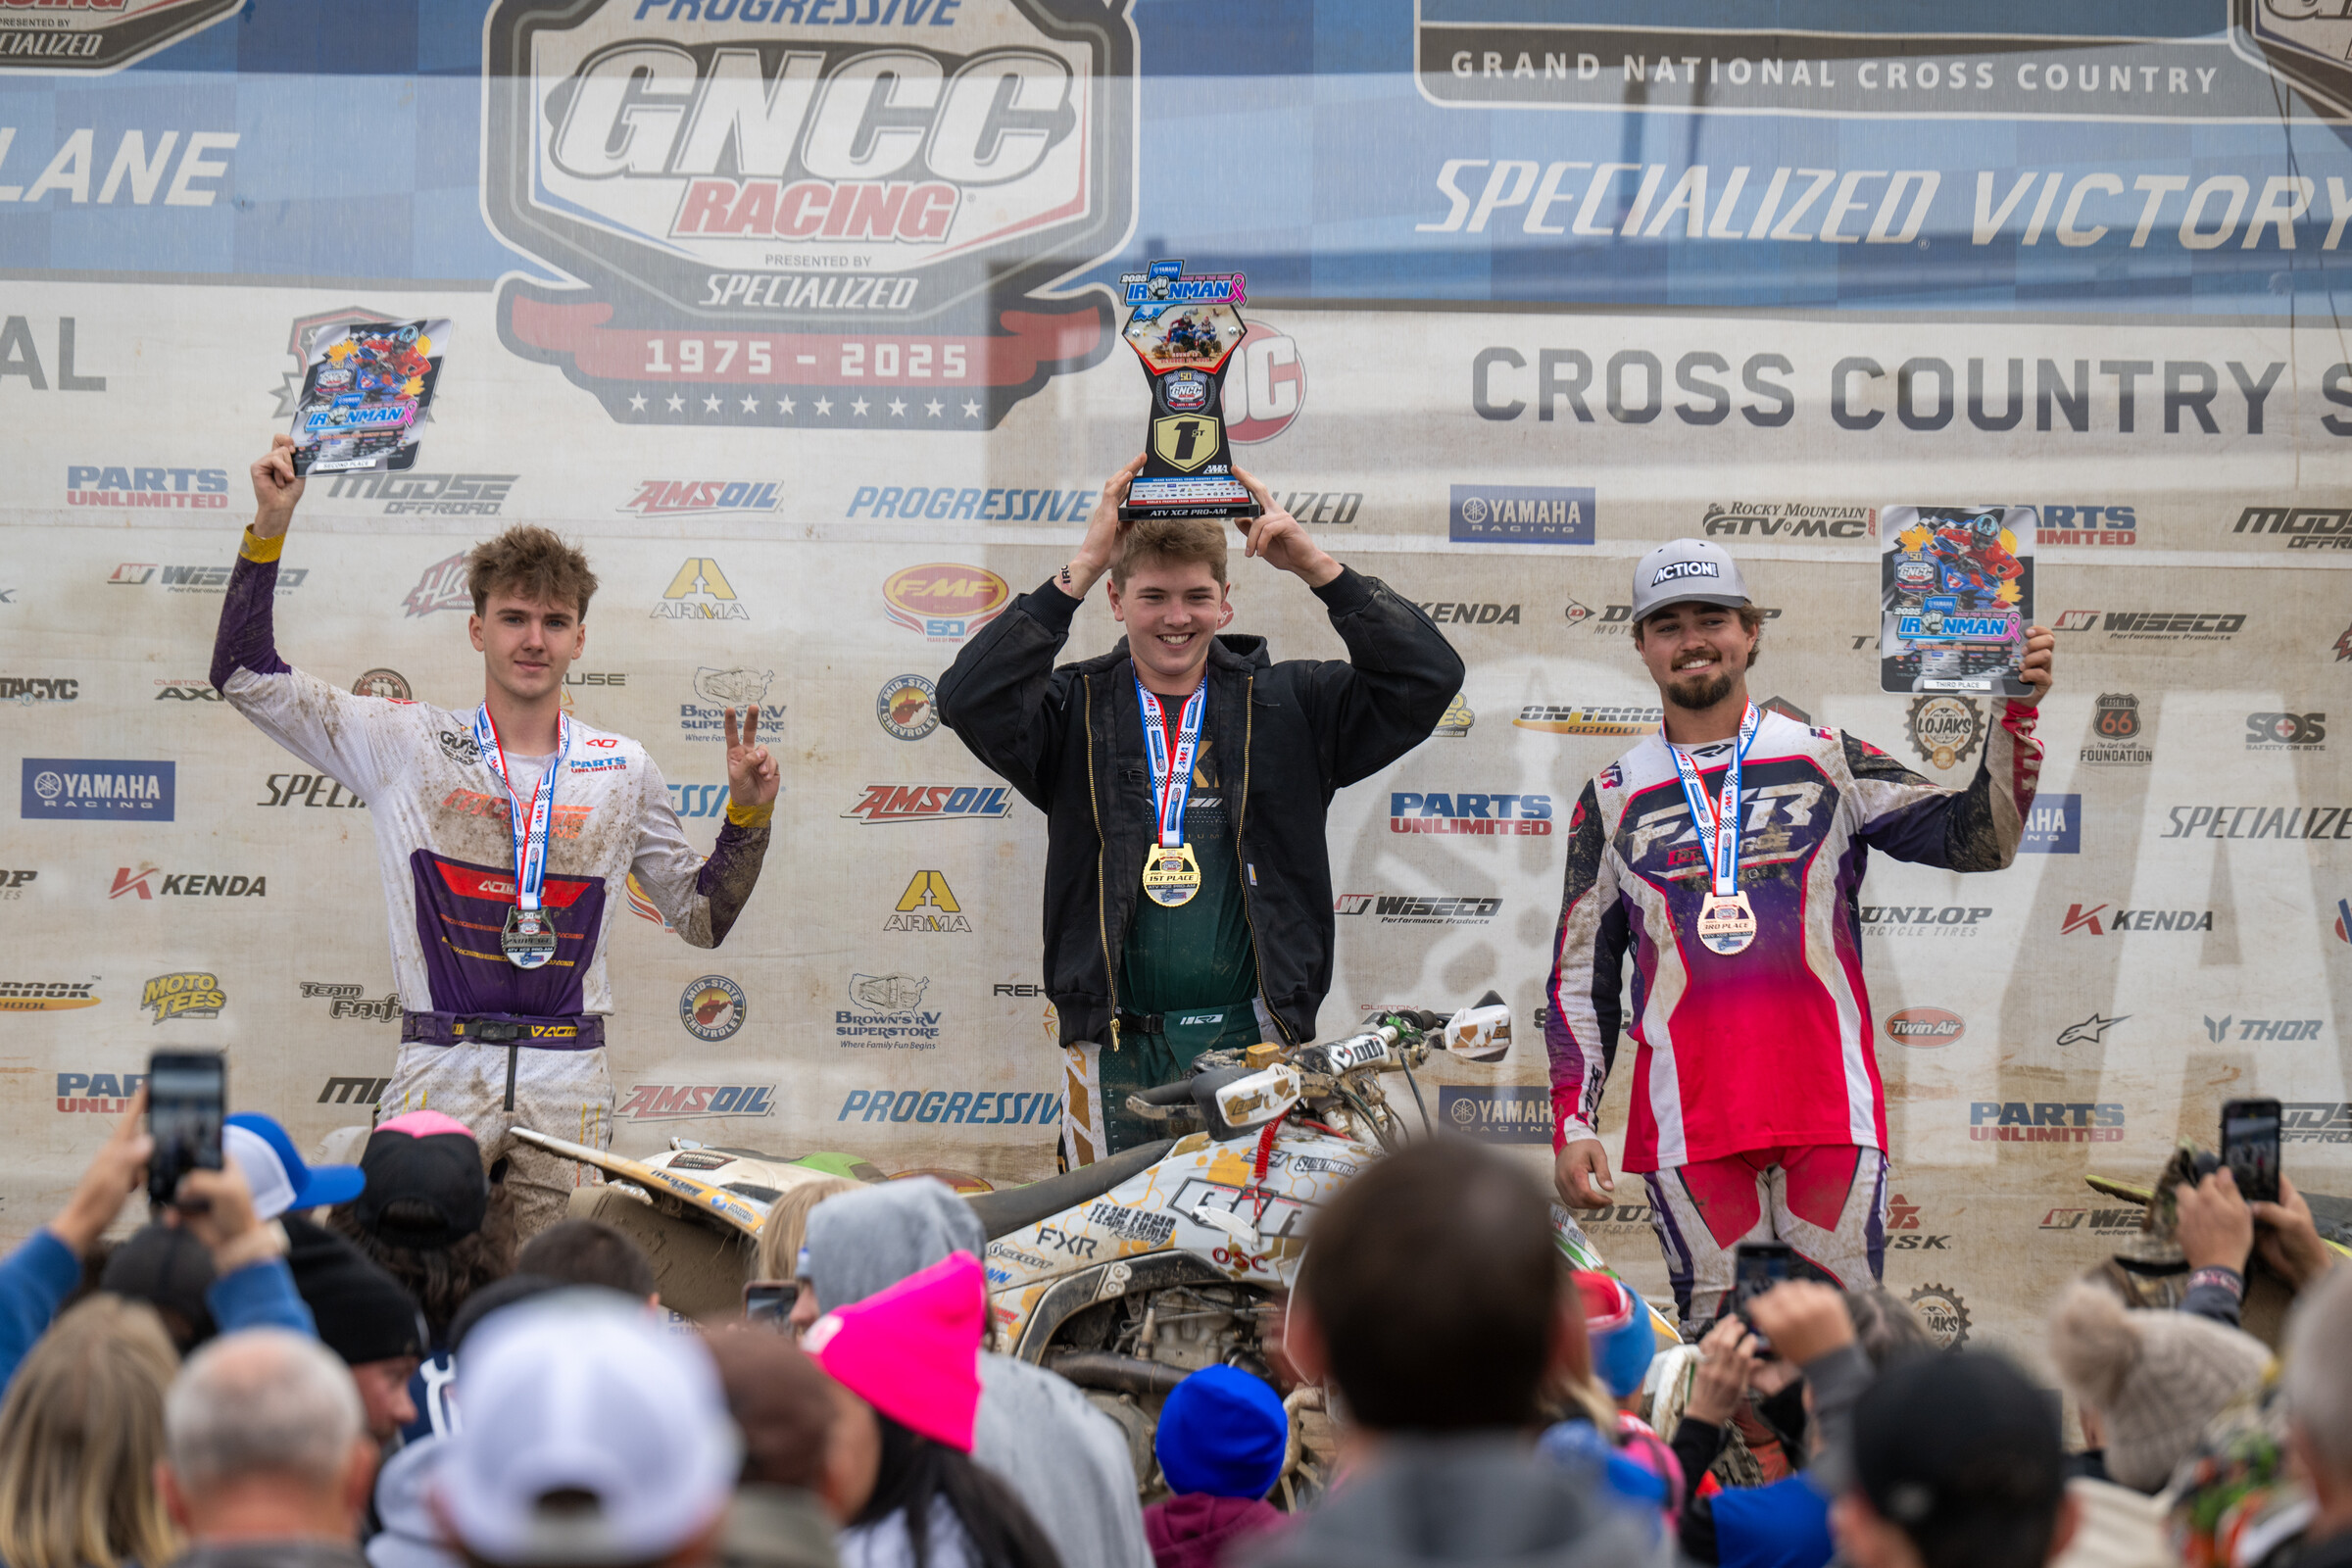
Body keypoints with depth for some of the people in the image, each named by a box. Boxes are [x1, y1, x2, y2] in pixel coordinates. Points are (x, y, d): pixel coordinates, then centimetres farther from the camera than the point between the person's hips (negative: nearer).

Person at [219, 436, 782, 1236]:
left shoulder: (622, 770, 11)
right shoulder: (407, 746, 6)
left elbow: (703, 918, 18)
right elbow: (245, 675, 5)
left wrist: (747, 814, 3)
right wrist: (269, 530, -2)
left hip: (568, 1079, 1)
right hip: (442, 1070, -1)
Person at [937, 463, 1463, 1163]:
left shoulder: (1286, 704, 8)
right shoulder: (1077, 712, 5)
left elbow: (1427, 677, 0)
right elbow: (968, 698, -13)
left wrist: (1316, 566, -7)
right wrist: (1079, 569, -14)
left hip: (1255, 1041, 1)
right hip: (1118, 1049, -1)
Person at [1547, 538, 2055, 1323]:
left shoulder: (1828, 761, 9)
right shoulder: (1613, 798, 12)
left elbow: (1976, 838, 1)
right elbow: (1580, 973, 13)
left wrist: (2015, 713, -12)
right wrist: (1572, 1122, 4)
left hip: (1829, 1111, 0)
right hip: (1688, 1125, 1)